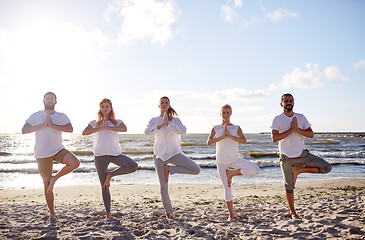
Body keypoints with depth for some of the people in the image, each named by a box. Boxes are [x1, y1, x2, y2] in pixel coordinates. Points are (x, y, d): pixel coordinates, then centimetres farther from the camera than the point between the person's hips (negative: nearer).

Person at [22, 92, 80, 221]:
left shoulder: (61, 116, 1)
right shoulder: (36, 116, 2)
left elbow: (70, 129, -17)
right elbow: (24, 130, -9)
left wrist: (51, 125, -18)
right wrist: (42, 125, -16)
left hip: (58, 150, 1)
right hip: (42, 154, -1)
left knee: (75, 163, -28)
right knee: (47, 184, 4)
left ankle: (55, 178, -2)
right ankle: (52, 213, 18)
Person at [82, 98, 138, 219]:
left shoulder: (117, 122, 10)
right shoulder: (95, 123, 12)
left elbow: (124, 129, -14)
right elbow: (84, 132, -6)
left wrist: (107, 127, -13)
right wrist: (100, 127, -10)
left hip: (115, 154, 1)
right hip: (100, 155, 0)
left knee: (133, 166, -23)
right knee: (104, 186, 1)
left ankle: (110, 174, -3)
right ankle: (108, 213, 13)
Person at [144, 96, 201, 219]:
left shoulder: (175, 119, 4)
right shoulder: (154, 120, 6)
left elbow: (183, 130, -16)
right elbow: (147, 132, -14)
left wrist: (168, 124, -20)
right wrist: (161, 124, -23)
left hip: (175, 153, 0)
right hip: (160, 155, 0)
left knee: (196, 169, -17)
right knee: (163, 186, 1)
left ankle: (169, 168, -2)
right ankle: (168, 211, 21)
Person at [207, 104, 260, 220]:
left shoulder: (236, 128, 1)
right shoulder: (216, 128, 3)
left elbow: (244, 141, -15)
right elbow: (209, 142, -12)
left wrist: (229, 135, -19)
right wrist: (222, 136, -17)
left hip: (234, 159, 1)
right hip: (221, 161, 0)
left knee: (256, 170, -20)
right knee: (227, 187, 3)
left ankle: (231, 173, -2)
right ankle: (231, 214, 17)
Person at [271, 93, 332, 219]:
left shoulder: (301, 117, 3)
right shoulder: (277, 119, -6)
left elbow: (311, 134, -4)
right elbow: (274, 138, -19)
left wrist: (297, 129, -18)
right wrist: (291, 130, -20)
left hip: (303, 154, 3)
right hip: (287, 158, -3)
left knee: (327, 167, -8)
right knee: (289, 186, 4)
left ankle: (298, 170, 3)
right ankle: (292, 212, 23)